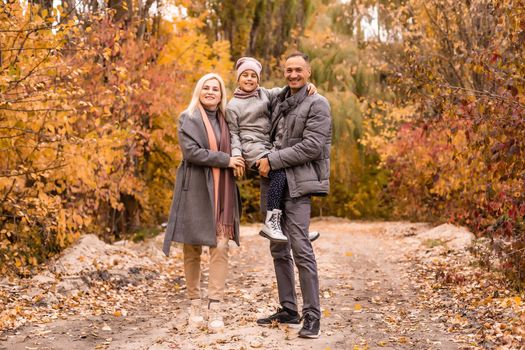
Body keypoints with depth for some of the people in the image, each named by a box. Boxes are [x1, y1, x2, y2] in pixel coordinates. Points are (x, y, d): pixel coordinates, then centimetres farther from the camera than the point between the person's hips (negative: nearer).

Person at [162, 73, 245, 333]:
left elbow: (232, 149, 28)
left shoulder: (225, 119, 14)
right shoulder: (188, 118, 0)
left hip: (221, 192, 4)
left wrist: (235, 162, 6)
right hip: (195, 190, -3)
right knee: (192, 249, 3)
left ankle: (215, 307, -4)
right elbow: (191, 151, -13)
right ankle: (195, 303, 15)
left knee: (220, 247, -6)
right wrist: (225, 160, -12)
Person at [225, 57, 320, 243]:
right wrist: (236, 155, -13)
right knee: (279, 172, -29)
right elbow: (233, 133, 3)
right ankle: (271, 223, -29)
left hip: (270, 148, 6)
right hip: (252, 149, -6)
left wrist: (307, 86, -11)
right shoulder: (233, 106, 7)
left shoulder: (265, 94, 18)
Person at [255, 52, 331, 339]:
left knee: (300, 248, -11)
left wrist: (273, 161, -14)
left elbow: (311, 147, -15)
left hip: (297, 184, -8)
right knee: (279, 248, 10)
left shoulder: (317, 104, -6)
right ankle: (288, 309, 20)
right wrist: (261, 160, 10)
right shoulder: (280, 101, 16)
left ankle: (312, 315, -5)